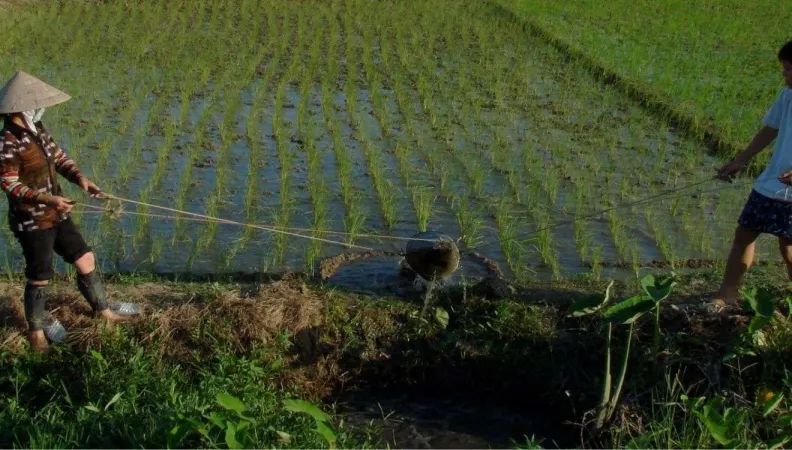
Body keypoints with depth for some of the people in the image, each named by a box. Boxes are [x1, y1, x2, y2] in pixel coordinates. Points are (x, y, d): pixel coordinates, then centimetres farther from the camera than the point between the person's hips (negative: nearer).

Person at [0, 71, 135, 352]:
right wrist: (46, 198, -32)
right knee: (39, 278, 5)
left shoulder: (37, 131, 3)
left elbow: (59, 158, 10)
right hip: (31, 221, -8)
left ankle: (102, 310, 33)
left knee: (85, 259, 15)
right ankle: (35, 331, 26)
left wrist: (80, 178, -8)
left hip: (56, 214, 8)